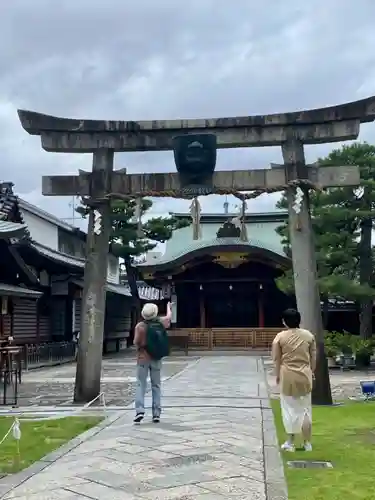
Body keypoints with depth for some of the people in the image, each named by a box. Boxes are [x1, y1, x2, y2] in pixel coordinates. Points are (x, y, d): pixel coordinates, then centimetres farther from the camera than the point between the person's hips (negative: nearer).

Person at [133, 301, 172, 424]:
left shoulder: (140, 326, -13)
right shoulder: (161, 322, -2)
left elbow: (136, 342, -11)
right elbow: (169, 316, 20)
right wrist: (169, 307, 39)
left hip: (143, 358, -3)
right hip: (156, 359, 3)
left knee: (141, 385, 2)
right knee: (156, 386, 10)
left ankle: (140, 410, -14)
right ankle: (156, 414, 10)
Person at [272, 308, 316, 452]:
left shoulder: (280, 337, -7)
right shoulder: (309, 335, 0)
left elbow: (277, 359, -3)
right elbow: (313, 357, 5)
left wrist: (277, 375, 11)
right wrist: (312, 372, 19)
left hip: (287, 376, -2)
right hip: (305, 375, 2)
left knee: (290, 409, 8)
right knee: (305, 409, 12)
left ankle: (290, 443, 12)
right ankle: (307, 443, 17)